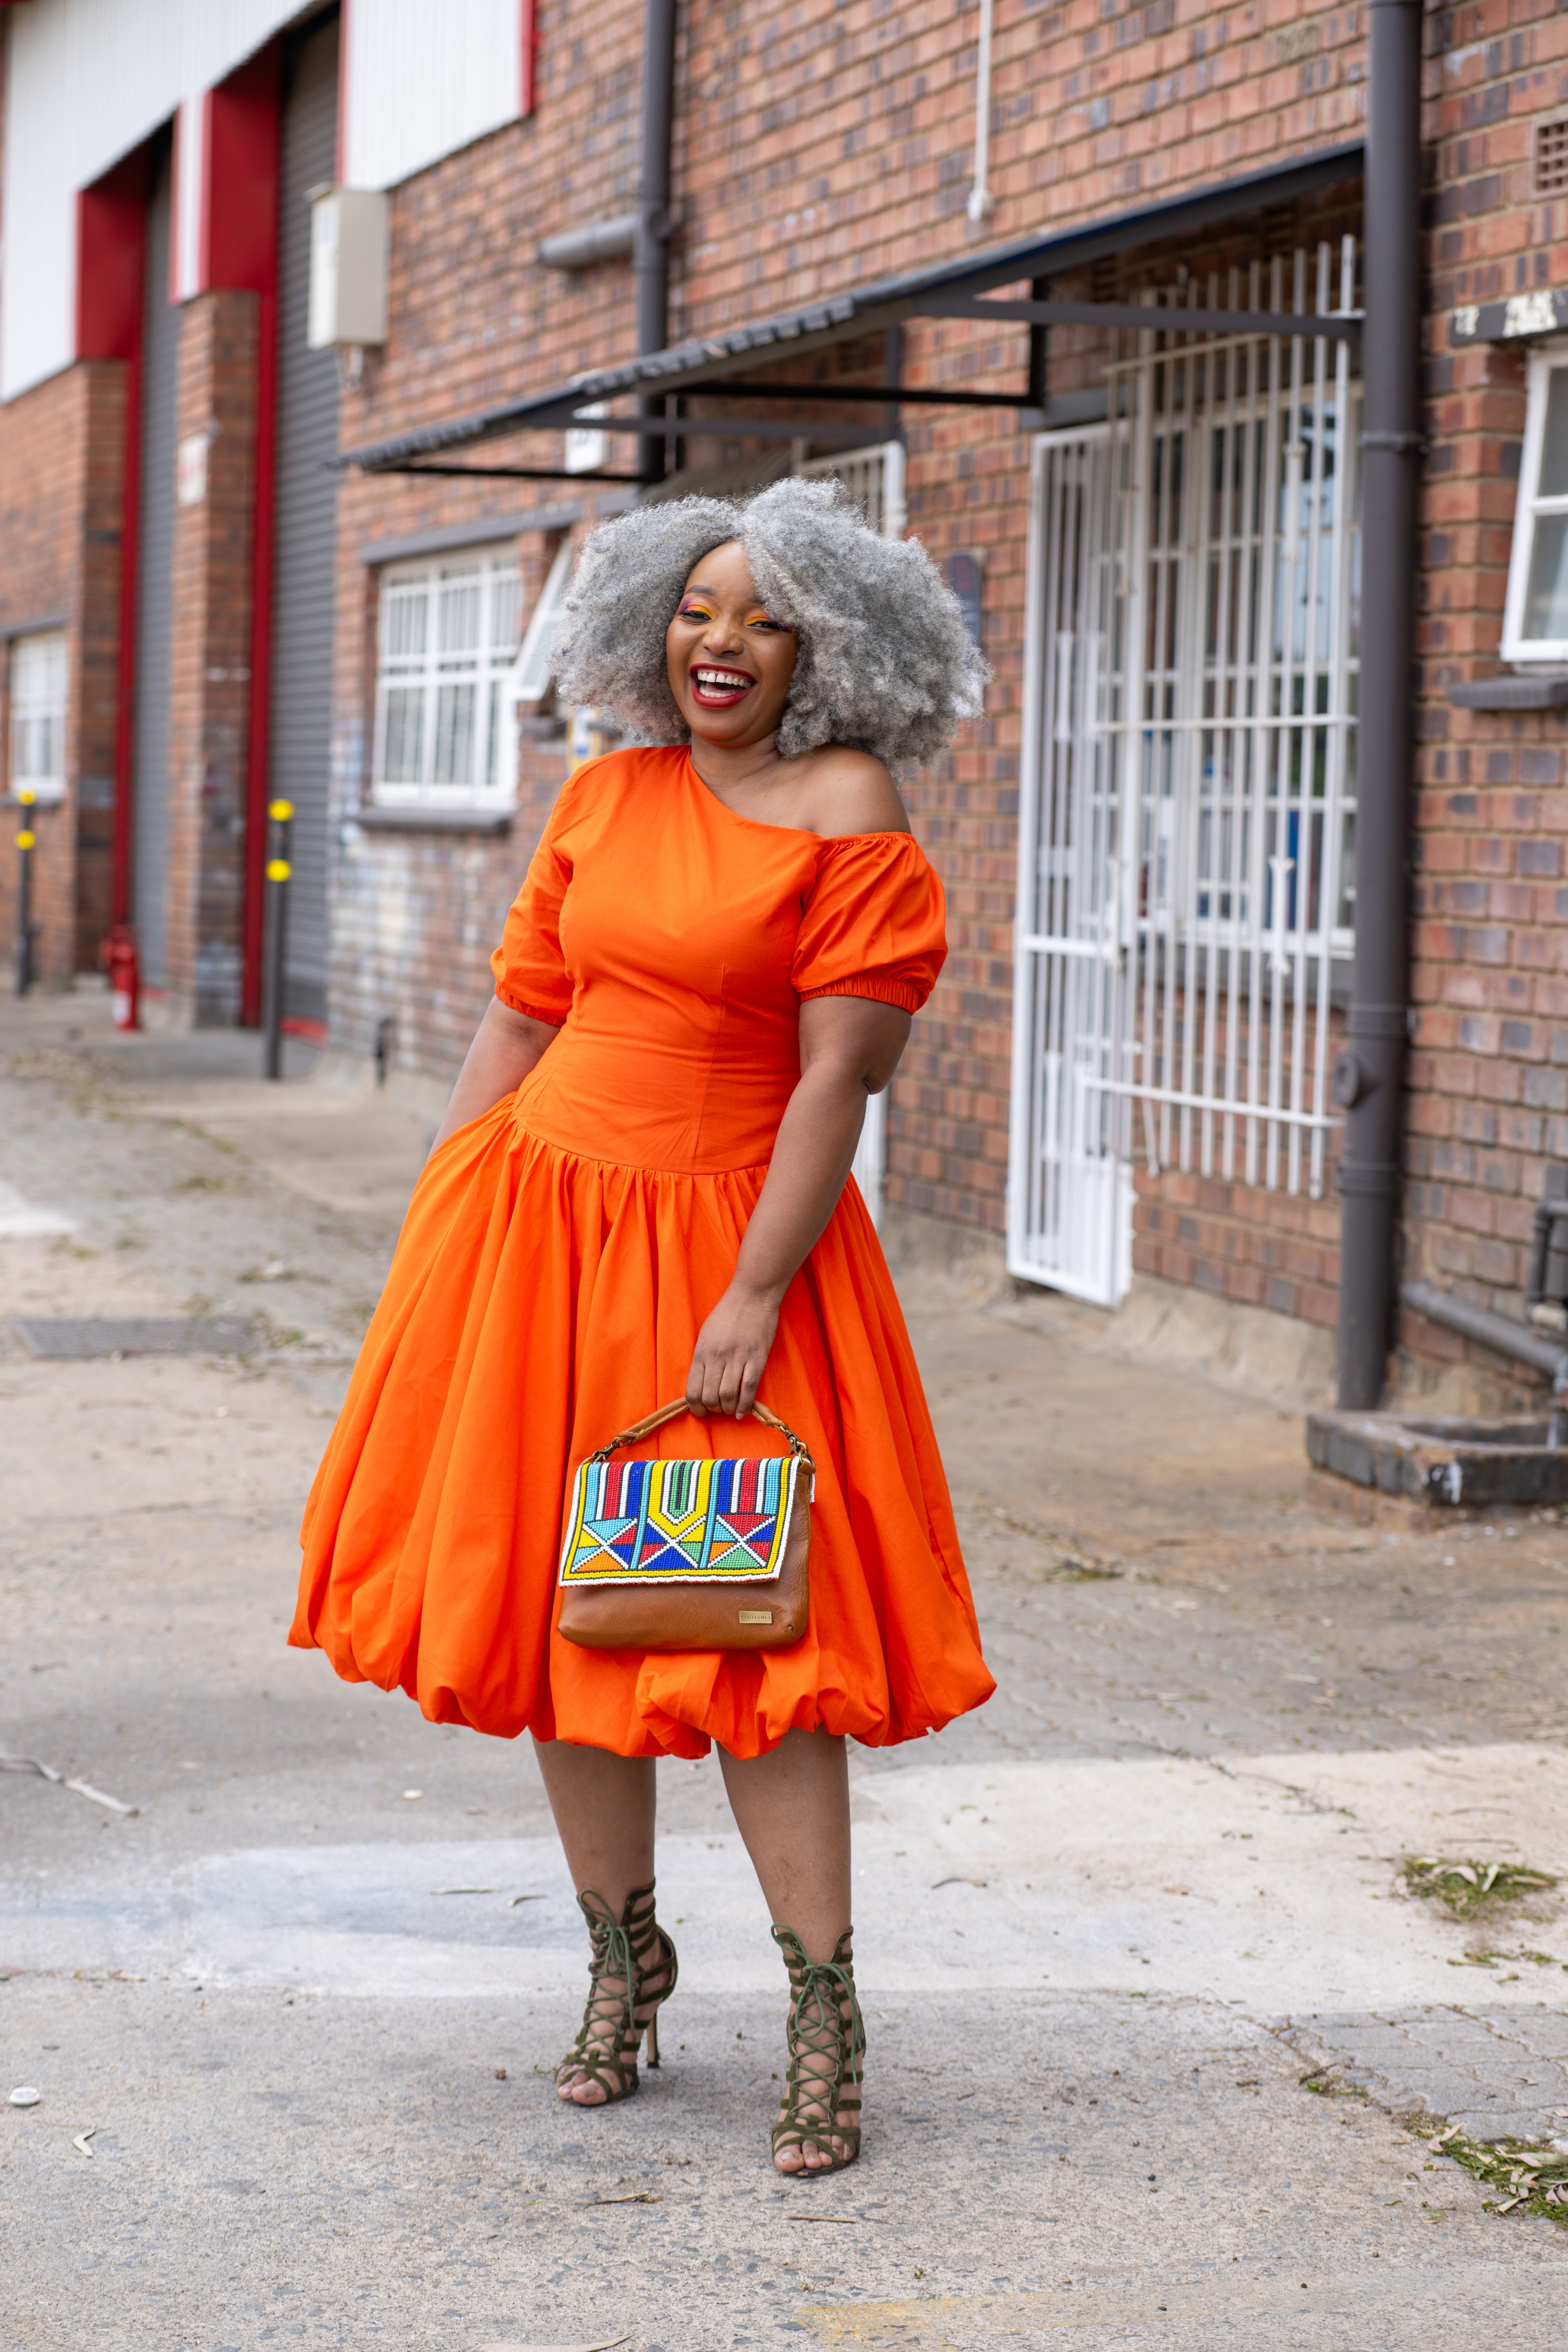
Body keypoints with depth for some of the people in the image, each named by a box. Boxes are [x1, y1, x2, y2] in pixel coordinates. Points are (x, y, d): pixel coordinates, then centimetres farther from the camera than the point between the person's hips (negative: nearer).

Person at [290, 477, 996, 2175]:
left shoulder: (848, 812, -7)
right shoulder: (604, 796, 10)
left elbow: (836, 1077, -12)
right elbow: (522, 1016, 14)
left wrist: (753, 1297, -17)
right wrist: (433, 1233, 10)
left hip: (721, 1240, -5)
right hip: (538, 1216, 5)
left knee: (748, 1624, -6)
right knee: (552, 1598, 8)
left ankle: (824, 2010, 1)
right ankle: (621, 1957, 24)